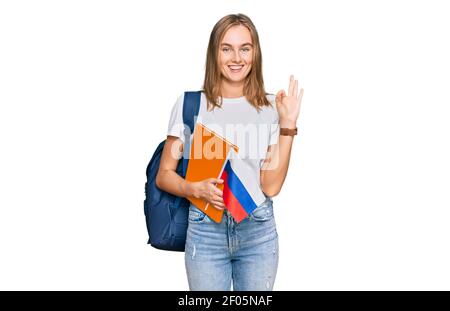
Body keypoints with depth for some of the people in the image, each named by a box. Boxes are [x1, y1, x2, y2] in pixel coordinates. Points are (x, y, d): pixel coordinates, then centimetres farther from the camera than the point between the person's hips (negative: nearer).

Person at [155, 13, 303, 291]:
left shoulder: (270, 106, -1)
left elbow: (271, 186, -7)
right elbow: (164, 176, 0)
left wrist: (288, 124, -11)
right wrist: (197, 189, -18)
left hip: (259, 230, 2)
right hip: (206, 230, -1)